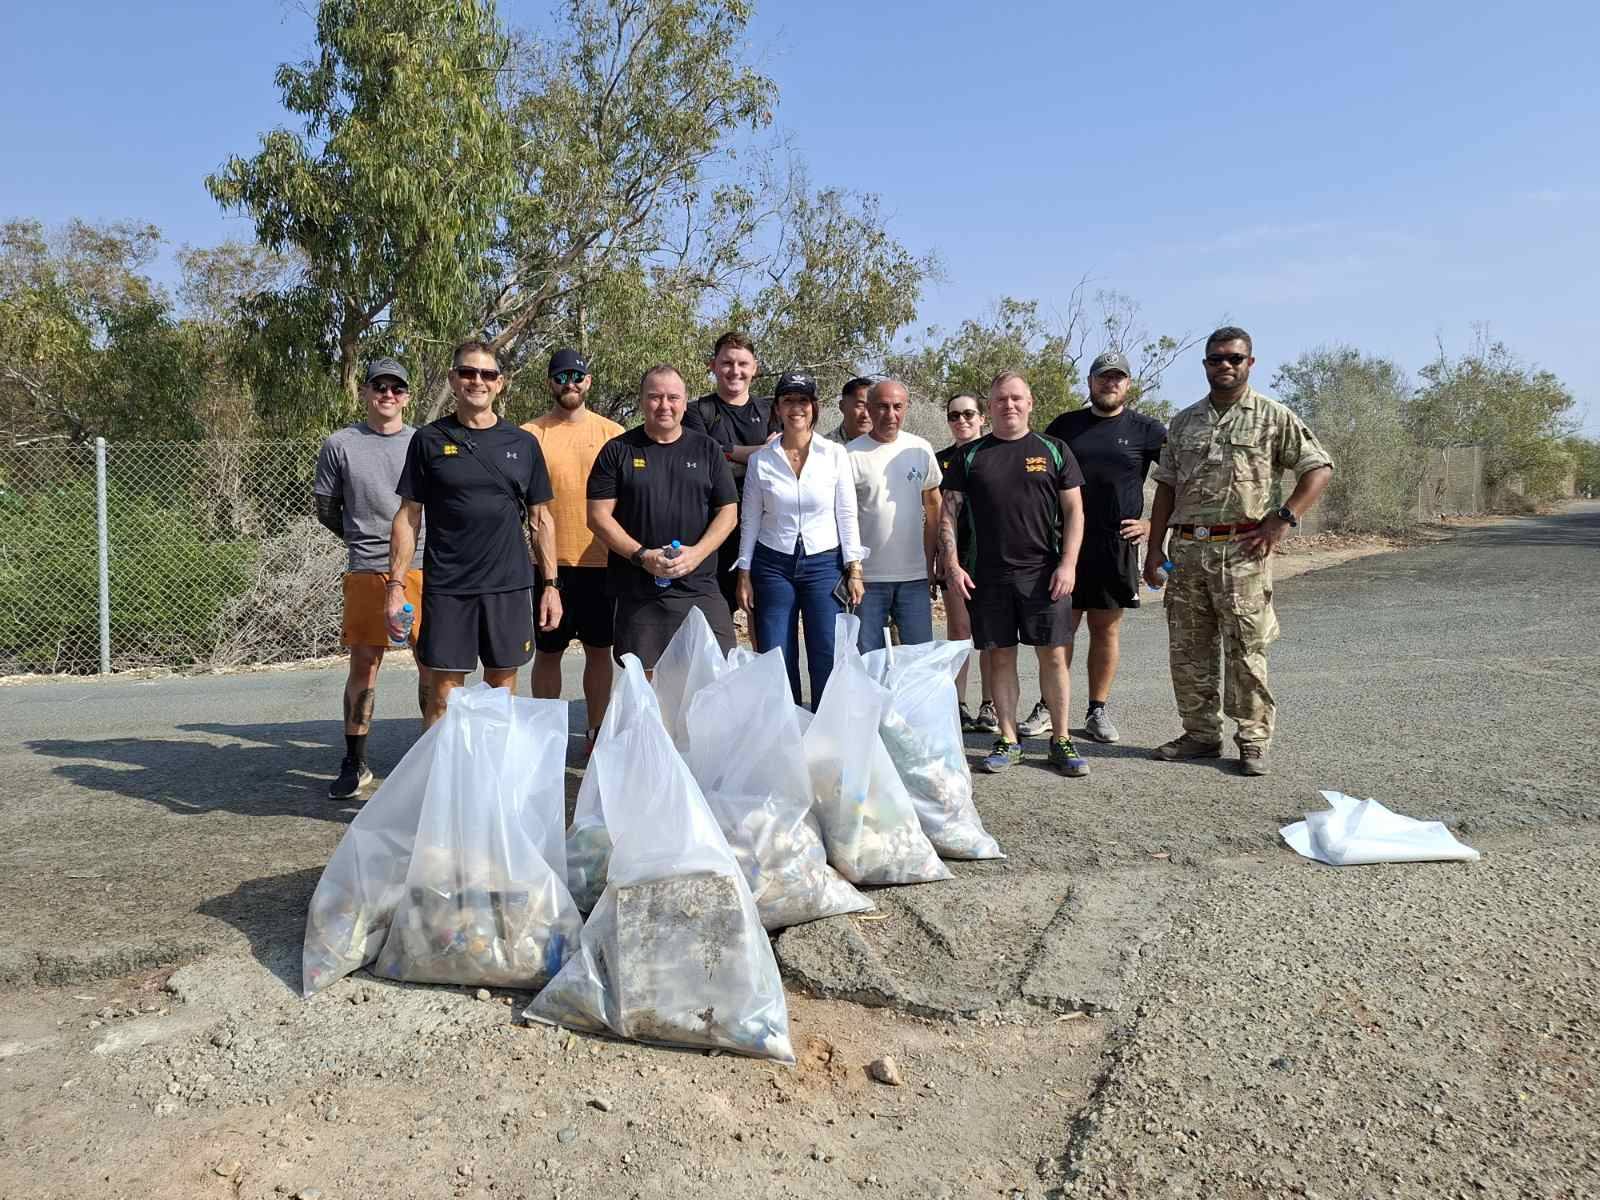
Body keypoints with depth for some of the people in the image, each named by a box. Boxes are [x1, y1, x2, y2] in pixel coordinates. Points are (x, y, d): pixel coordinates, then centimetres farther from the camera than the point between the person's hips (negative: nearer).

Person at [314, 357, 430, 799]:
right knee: (364, 664, 4)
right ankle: (355, 764, 16)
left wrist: (425, 545, 7)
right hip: (366, 572, -1)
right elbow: (327, 510, 11)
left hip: (423, 568, 1)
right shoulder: (340, 445, 5)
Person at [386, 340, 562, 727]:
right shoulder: (429, 440, 3)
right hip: (446, 589, -1)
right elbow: (408, 517, 4)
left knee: (502, 691, 9)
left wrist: (550, 583, 5)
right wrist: (395, 584, -3)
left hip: (510, 586, 2)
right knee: (443, 698, 2)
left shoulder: (523, 443, 7)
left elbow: (540, 520, 10)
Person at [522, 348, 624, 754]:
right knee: (547, 652, 7)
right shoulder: (530, 435, 1)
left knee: (600, 650, 9)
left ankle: (595, 733, 23)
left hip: (602, 561, 1)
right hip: (549, 563, -1)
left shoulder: (613, 434, 5)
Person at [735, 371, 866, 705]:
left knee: (828, 661, -4)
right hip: (773, 565, 1)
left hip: (824, 564, -1)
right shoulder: (761, 460, 3)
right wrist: (744, 575, 3)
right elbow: (749, 521, 7)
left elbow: (847, 516, 3)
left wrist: (854, 571, -2)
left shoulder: (835, 454, 1)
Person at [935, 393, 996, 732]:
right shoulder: (941, 460, 9)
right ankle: (958, 705, 8)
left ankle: (989, 705, 10)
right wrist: (941, 558, 2)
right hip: (956, 555, 1)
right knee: (958, 631, 2)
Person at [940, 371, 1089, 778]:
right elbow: (948, 513, 6)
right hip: (989, 575, 1)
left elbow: (1074, 510, 4)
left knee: (1054, 655, 0)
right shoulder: (970, 455, 8)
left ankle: (1061, 740, 12)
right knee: (1000, 656, 6)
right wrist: (953, 565, -4)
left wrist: (1068, 563, -6)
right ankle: (1009, 741, 16)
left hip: (1044, 573, -1)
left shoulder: (1053, 450, 7)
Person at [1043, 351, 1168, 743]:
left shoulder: (1146, 430, 4)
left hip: (1117, 545, -1)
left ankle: (1098, 711, 17)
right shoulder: (1065, 425, 9)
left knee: (1106, 628, 7)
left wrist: (1154, 524, -3)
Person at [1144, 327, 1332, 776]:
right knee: (1187, 649, 8)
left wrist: (1283, 519, -10)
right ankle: (1200, 734, 19)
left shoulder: (1273, 417, 2)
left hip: (1242, 550, -4)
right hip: (1187, 548, 4)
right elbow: (1166, 487, 15)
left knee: (1246, 650, -1)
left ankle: (1253, 740, 9)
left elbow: (1319, 468, 1)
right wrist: (1155, 548, 9)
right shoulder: (1184, 421, 15)